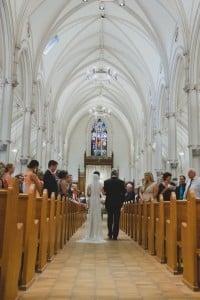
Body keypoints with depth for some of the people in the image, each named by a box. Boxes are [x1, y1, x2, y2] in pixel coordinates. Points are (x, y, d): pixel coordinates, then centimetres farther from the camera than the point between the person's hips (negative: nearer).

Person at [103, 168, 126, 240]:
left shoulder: (106, 182, -4)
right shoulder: (121, 182, -6)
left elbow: (105, 192, 1)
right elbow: (123, 193, -3)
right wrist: (121, 201, 7)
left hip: (109, 203, 1)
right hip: (118, 203, -1)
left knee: (110, 219, 15)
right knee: (116, 219, 4)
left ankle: (110, 234, 19)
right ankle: (115, 235, 4)